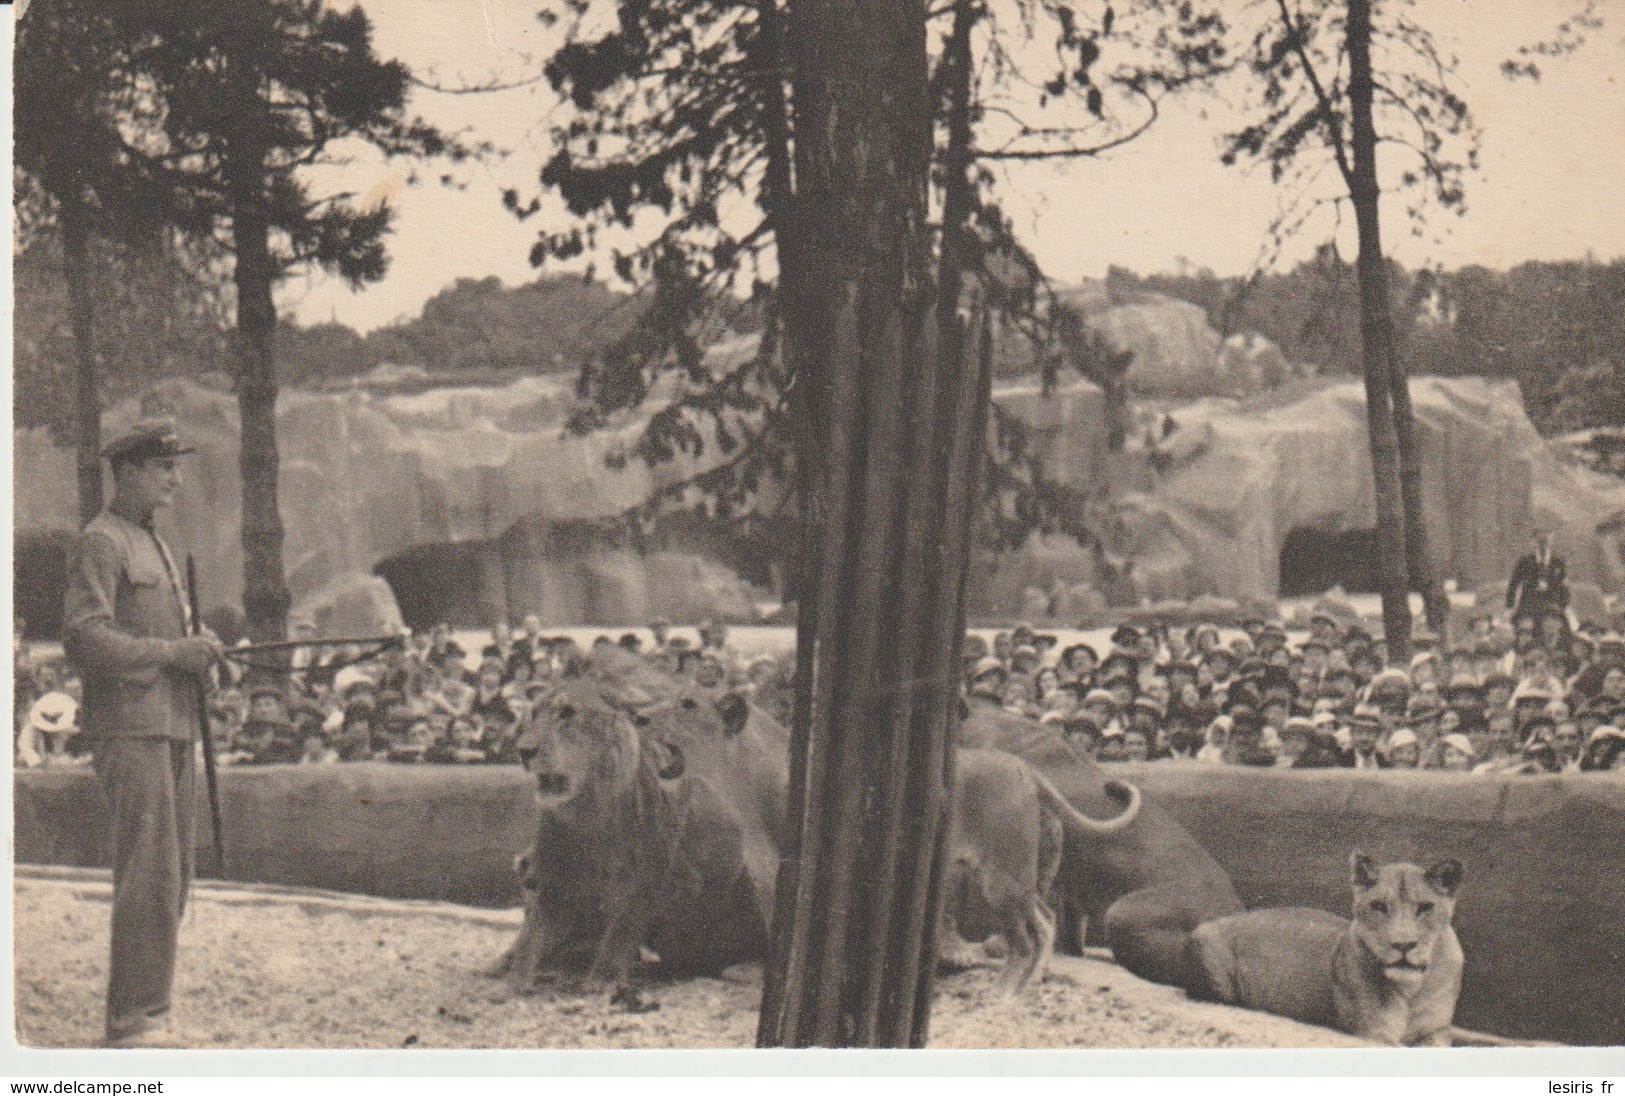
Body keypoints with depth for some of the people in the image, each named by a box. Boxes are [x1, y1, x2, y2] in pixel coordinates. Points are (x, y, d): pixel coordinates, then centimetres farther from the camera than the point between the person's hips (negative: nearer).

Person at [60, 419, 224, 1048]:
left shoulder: (153, 545, 22)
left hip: (171, 726, 10)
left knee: (172, 876, 9)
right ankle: (134, 1020, -11)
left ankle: (151, 1011, 14)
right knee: (150, 874, -13)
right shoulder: (100, 544, -7)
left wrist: (198, 653, 11)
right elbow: (82, 638, -17)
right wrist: (170, 652, -17)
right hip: (129, 727, -9)